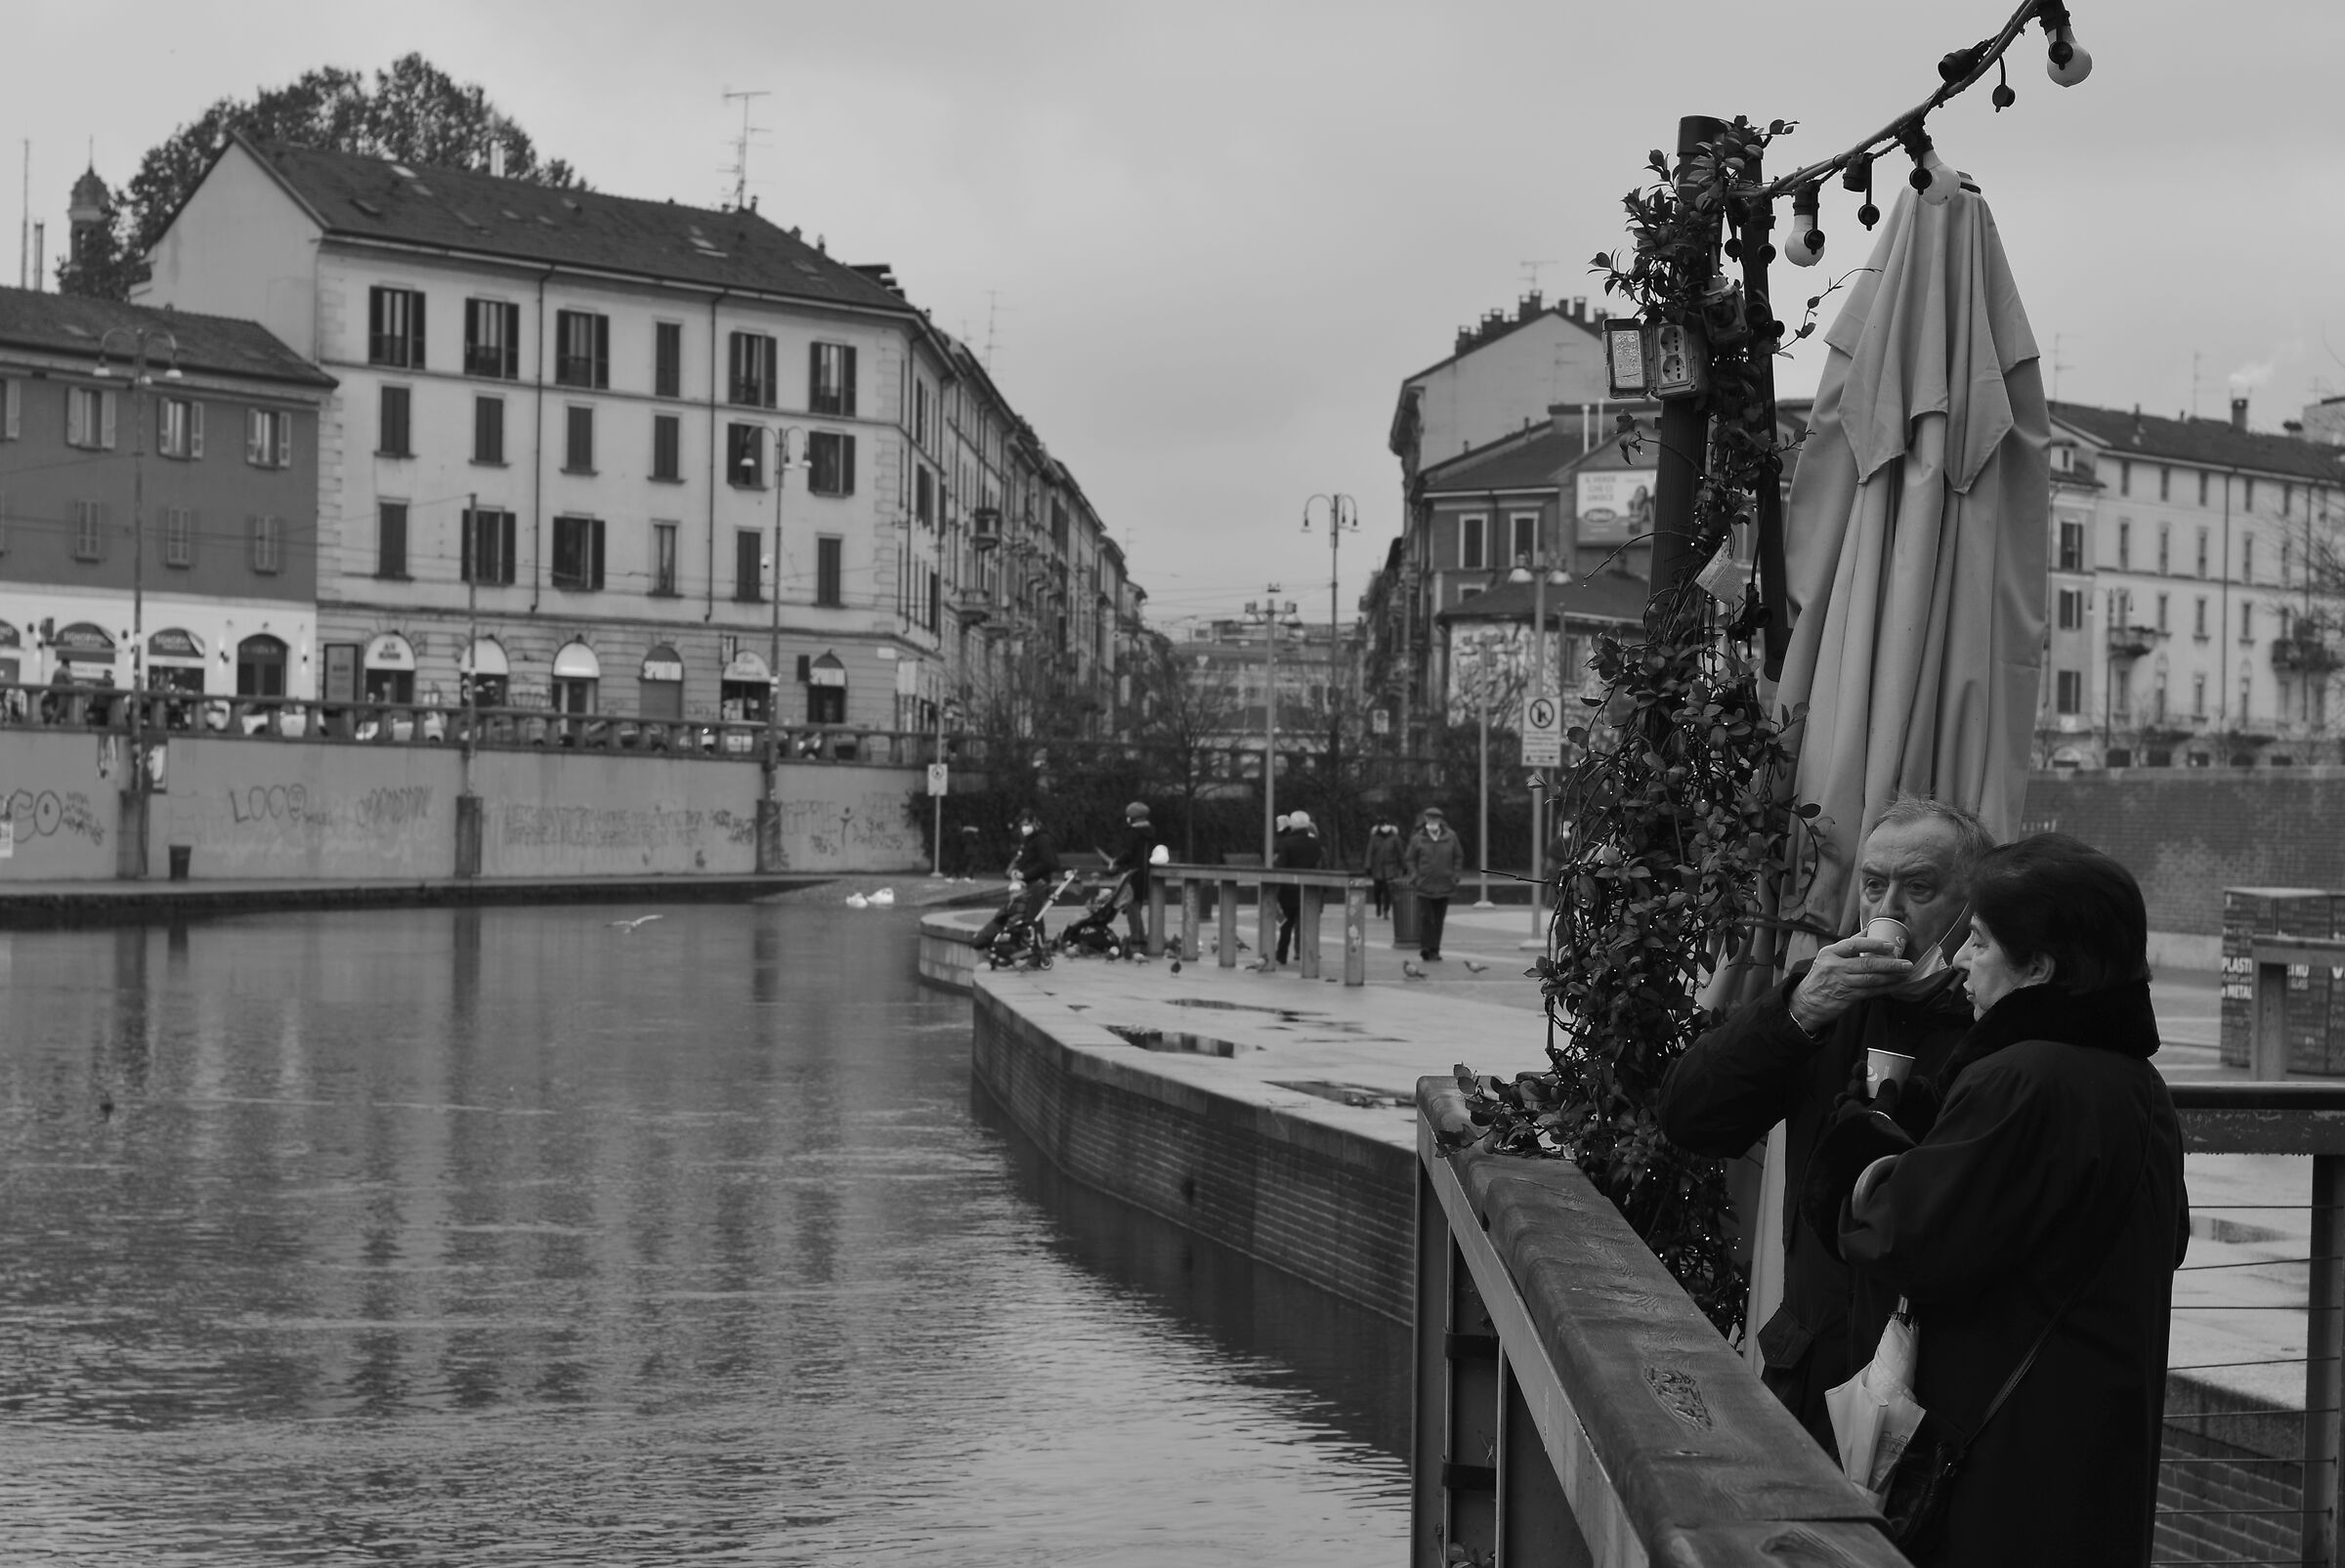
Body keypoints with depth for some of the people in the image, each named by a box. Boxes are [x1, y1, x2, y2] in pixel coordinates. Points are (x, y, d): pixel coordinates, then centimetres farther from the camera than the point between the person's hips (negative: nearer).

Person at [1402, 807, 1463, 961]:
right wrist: (1414, 877, -6)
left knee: (1439, 919, 6)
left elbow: (1459, 857, 12)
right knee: (1425, 918, -7)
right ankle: (1425, 949, 0)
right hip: (1424, 886, -2)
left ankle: (1435, 951, 14)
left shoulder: (1450, 837, 2)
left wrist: (1454, 875, 3)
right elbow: (1409, 860, 6)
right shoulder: (1418, 840, -2)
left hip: (1444, 886, 2)